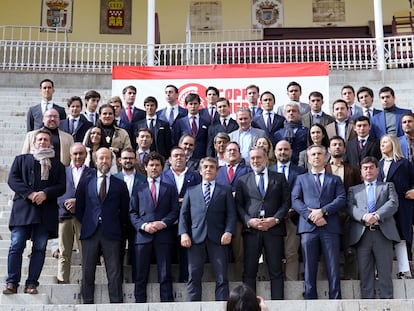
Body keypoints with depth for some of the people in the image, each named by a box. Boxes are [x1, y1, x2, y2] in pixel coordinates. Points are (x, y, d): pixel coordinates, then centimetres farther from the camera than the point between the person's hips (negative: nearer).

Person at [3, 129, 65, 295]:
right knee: (16, 246, -6)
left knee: (39, 248, -1)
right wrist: (29, 193, -11)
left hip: (46, 211, 1)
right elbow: (12, 179, 4)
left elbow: (61, 187, 7)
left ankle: (31, 283, 3)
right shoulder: (21, 159, 17)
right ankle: (12, 283, -1)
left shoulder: (57, 165, 18)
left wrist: (45, 193, -12)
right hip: (23, 208, -1)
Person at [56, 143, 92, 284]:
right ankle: (62, 281, 6)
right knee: (64, 253, 2)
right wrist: (66, 204, -8)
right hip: (65, 215, 2)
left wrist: (77, 201, -10)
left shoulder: (92, 173, 10)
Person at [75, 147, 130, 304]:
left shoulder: (120, 185, 10)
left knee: (114, 273, -2)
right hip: (90, 232, 1)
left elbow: (124, 210, 10)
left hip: (111, 233, -1)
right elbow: (79, 208, 13)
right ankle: (87, 304, 9)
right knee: (87, 273, 2)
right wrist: (86, 224, 6)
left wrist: (121, 230, 5)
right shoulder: (85, 182, 12)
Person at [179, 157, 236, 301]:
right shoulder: (191, 191, 19)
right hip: (195, 239, 1)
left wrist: (228, 232, -9)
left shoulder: (225, 191, 15)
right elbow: (183, 214, 13)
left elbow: (231, 214, 7)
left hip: (218, 239, -1)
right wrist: (183, 233, -2)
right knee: (194, 277, -1)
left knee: (222, 278, -3)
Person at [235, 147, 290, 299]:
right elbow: (238, 205, 8)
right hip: (251, 229, 1)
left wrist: (276, 219, -9)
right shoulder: (243, 180, 14)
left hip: (274, 228, 0)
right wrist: (248, 221, -9)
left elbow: (286, 202, 6)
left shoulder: (279, 178, 13)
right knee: (249, 271, 0)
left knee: (276, 271, 0)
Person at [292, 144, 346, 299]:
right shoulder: (301, 179, 20)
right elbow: (295, 201, 7)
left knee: (333, 269, -4)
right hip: (308, 227, 0)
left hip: (330, 227, 0)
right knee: (309, 269, -1)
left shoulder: (335, 179, 20)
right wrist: (311, 215, -10)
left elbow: (341, 199, 5)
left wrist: (323, 211, -10)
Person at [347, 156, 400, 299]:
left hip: (383, 233, -1)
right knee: (365, 274, -1)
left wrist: (377, 215, -14)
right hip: (362, 234, 1)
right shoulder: (354, 190, 21)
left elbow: (393, 203, 3)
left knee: (385, 272, -3)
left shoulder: (388, 186, 20)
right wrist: (364, 217, -16)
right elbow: (351, 207, 4)